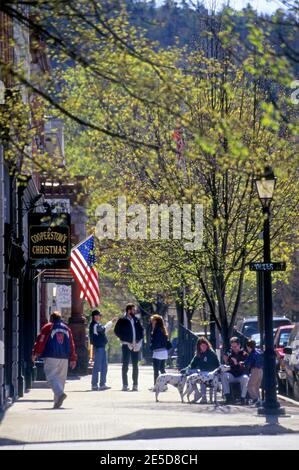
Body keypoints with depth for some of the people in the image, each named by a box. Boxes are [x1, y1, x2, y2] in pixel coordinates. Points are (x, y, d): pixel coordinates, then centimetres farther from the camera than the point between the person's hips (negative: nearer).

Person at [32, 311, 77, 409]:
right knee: (61, 378, 11)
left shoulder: (47, 327, 1)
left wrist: (35, 353, 0)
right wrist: (73, 359, 21)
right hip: (64, 358, 5)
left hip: (51, 357, -5)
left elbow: (40, 341, -5)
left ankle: (60, 393, -31)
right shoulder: (66, 328, 15)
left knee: (51, 376, -7)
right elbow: (71, 345, 16)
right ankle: (57, 401, 10)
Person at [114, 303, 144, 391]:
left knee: (135, 366, 7)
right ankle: (125, 385, 1)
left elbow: (141, 330, 15)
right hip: (126, 345, -4)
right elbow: (117, 331, -5)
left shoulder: (136, 320, 10)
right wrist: (125, 340, -12)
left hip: (135, 346, 4)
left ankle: (135, 385, 11)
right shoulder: (122, 321, -3)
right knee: (125, 365, -1)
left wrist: (139, 341, 2)